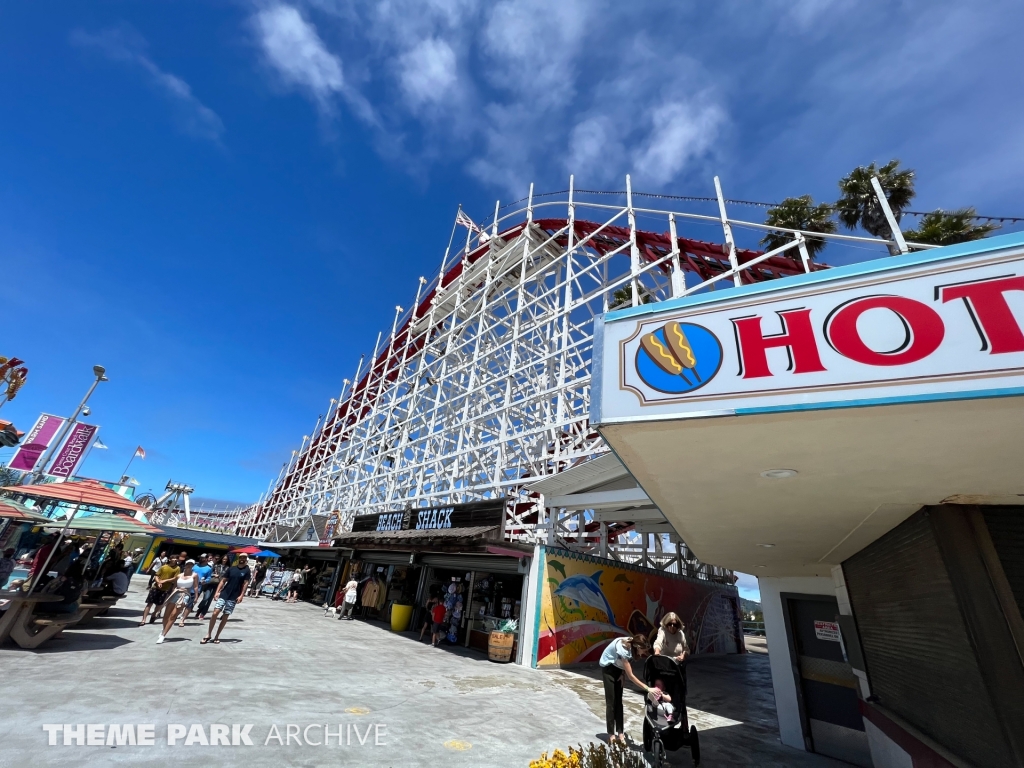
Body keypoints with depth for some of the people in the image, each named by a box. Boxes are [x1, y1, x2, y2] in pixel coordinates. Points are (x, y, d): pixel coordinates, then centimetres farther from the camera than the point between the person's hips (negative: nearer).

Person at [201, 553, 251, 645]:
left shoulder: (247, 571, -4)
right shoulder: (231, 568, 5)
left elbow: (245, 584, -7)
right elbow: (223, 581, 6)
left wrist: (241, 595, -16)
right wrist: (217, 592, -4)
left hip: (233, 598, -2)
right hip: (223, 594, 2)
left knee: (225, 617, 4)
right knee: (215, 613, -8)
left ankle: (217, 636, 17)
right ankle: (208, 635, 6)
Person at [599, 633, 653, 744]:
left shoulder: (631, 644, -20)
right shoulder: (623, 650, -40)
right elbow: (631, 676, -34)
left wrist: (623, 672, -12)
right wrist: (648, 689, -34)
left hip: (618, 667, 6)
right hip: (608, 667, -6)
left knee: (618, 700, 5)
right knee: (611, 701, -3)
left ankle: (620, 732, 10)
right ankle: (611, 734, 8)